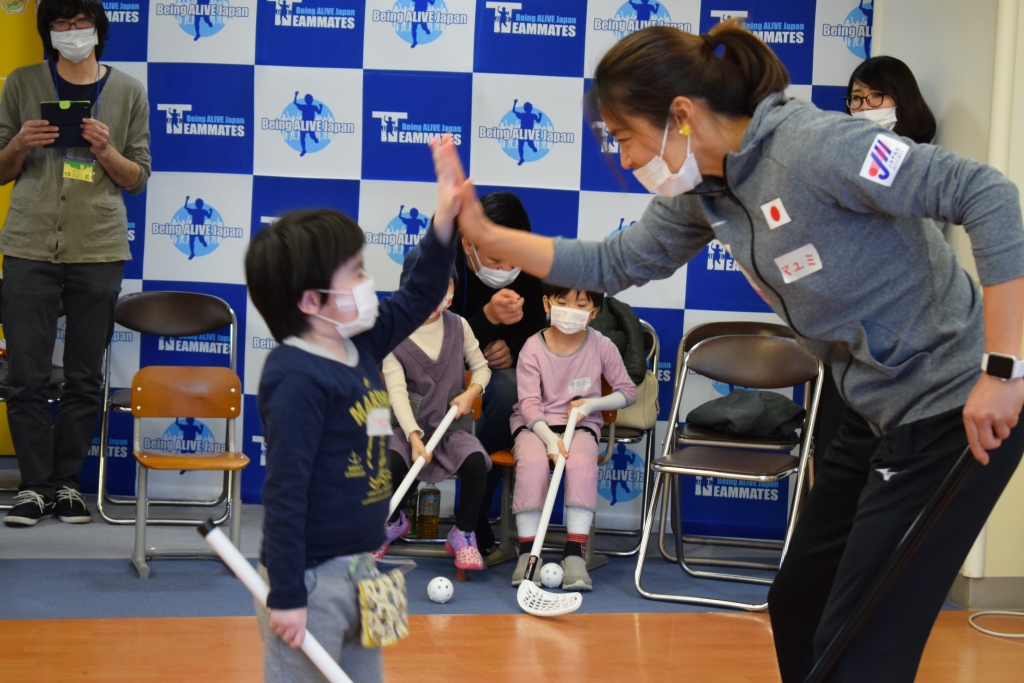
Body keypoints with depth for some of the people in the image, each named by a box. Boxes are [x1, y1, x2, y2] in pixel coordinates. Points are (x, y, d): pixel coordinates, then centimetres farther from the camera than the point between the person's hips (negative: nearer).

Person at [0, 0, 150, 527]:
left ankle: (67, 482, 13)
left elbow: (138, 179, 9)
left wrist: (106, 151, -9)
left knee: (85, 379, 3)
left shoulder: (128, 92, 9)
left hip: (99, 251, 0)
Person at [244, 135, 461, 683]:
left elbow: (419, 298, 21)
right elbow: (284, 492, -22)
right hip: (311, 578, -9)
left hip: (356, 570, 9)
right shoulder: (298, 379, -20)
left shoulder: (360, 347, 6)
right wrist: (285, 595, -22)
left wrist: (444, 223, 10)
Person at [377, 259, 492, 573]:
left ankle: (463, 534, -3)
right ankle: (395, 522, 5)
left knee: (476, 461, -29)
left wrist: (472, 391, -9)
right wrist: (414, 437, -26)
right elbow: (397, 391, -13)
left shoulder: (458, 326, 5)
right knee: (389, 461, -31)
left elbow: (481, 367, 15)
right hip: (409, 425, -1)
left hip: (452, 425, 2)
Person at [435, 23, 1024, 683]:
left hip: (957, 410, -9)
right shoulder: (702, 192, 2)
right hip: (877, 411, 9)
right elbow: (614, 264, 16)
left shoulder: (813, 145, -24)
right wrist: (485, 234, 8)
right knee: (797, 606, 19)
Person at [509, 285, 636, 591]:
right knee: (532, 462, -33)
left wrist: (592, 404, -11)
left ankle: (574, 554, -28)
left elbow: (627, 392, 6)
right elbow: (529, 403, -12)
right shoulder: (533, 348, -7)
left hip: (581, 425, 1)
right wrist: (550, 439, -27)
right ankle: (528, 551, -23)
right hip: (535, 425, -1)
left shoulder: (601, 347, -2)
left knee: (582, 463, -32)